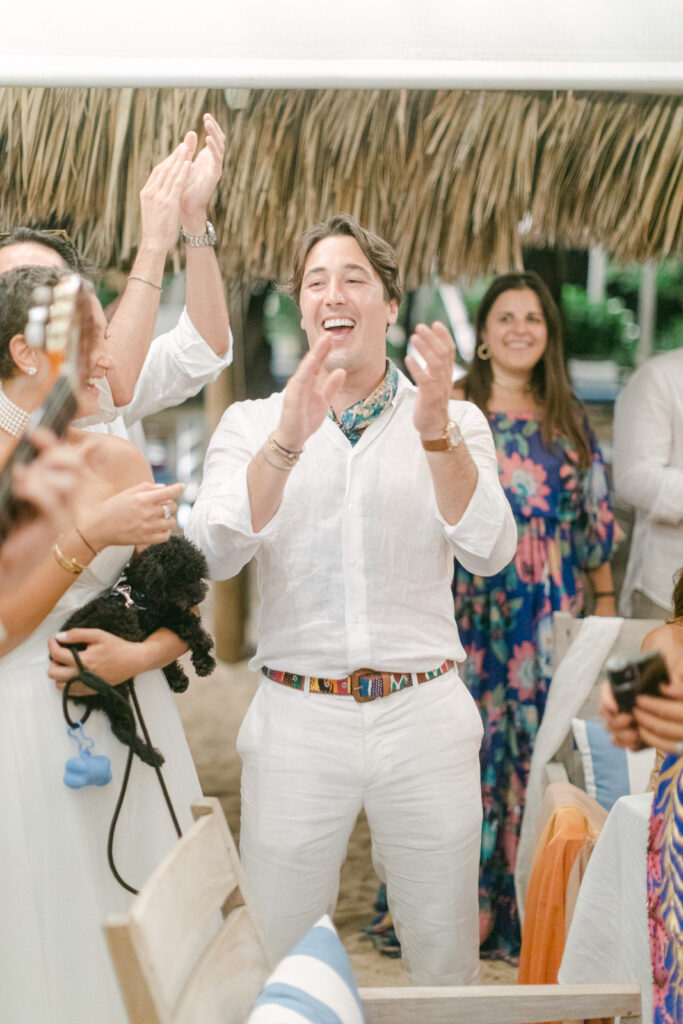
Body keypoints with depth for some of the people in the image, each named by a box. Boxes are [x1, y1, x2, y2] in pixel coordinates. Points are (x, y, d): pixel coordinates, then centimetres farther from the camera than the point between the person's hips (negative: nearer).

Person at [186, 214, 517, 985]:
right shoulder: (252, 423, 5)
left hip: (424, 717, 1)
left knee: (446, 959, 11)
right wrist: (288, 440, -24)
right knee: (280, 963, 7)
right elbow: (214, 554, -10)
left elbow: (489, 552, -9)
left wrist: (435, 431, -23)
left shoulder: (455, 422, 6)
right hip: (296, 719, 0)